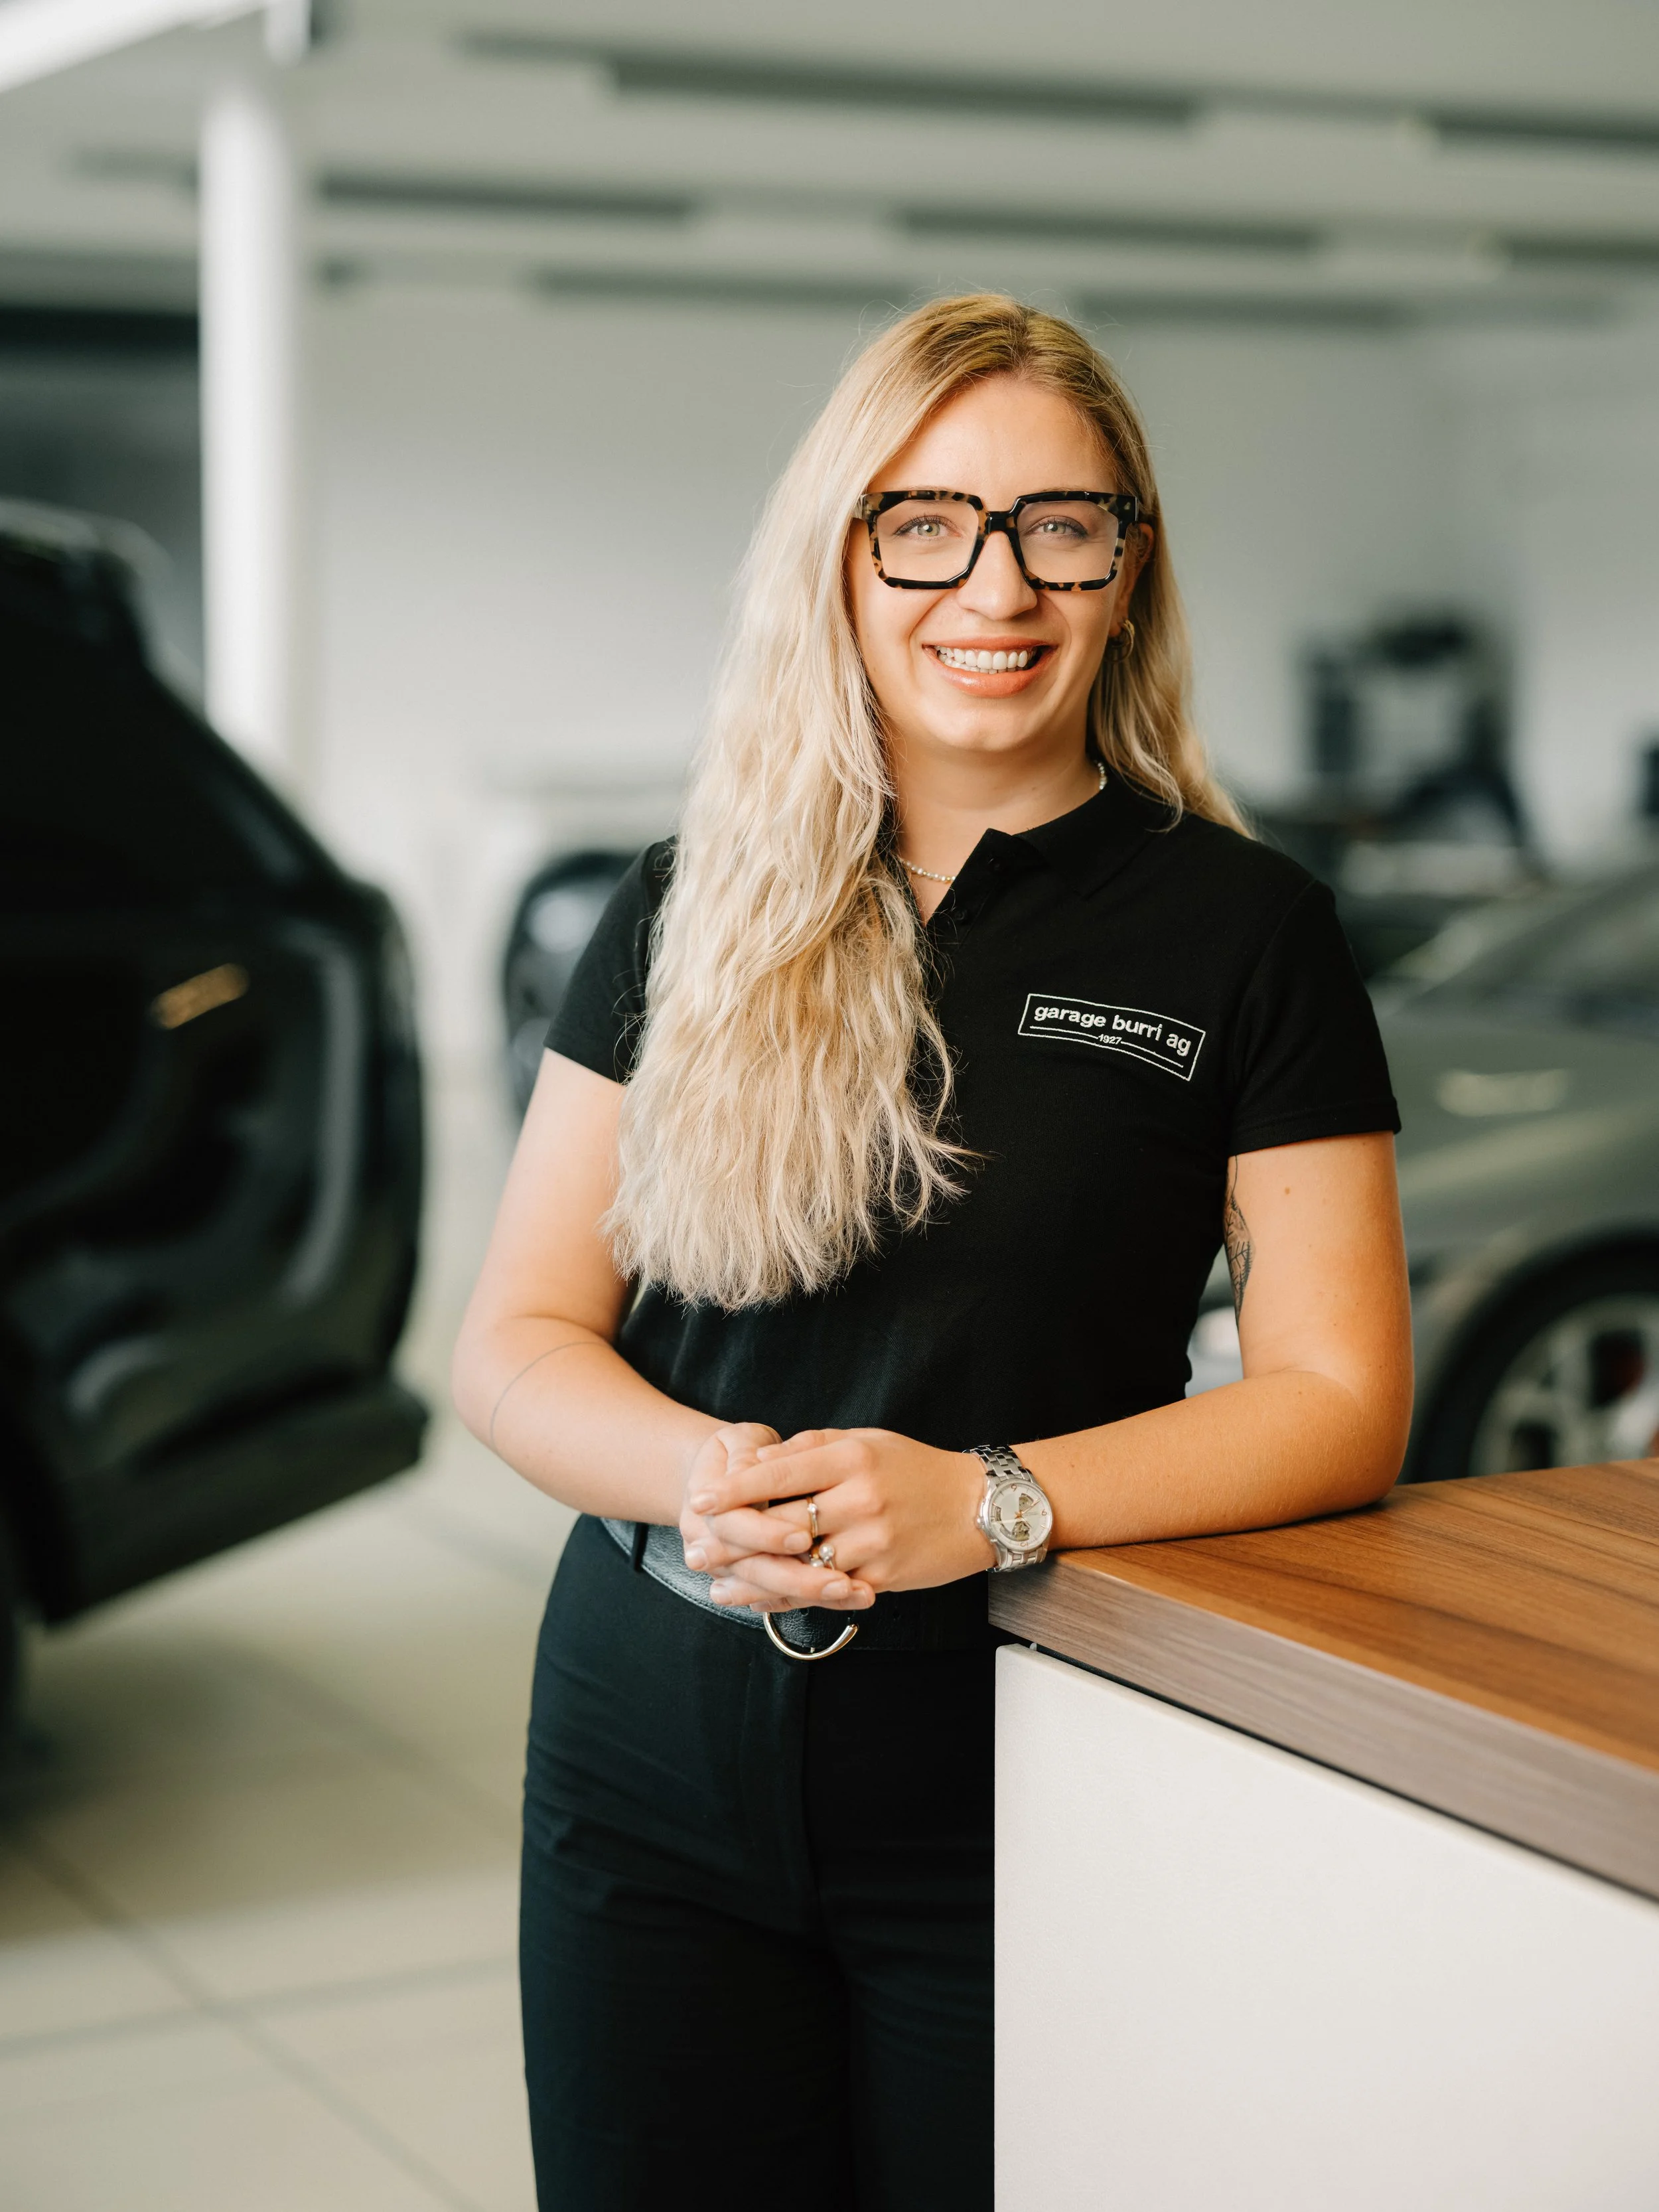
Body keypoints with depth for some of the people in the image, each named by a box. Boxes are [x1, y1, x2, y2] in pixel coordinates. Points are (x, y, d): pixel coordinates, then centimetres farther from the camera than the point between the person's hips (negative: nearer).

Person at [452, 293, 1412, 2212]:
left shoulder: (1242, 930, -2)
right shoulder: (696, 908, 6)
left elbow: (1340, 1399, -4)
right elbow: (517, 1342, 5)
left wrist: (987, 1503, -19)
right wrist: (707, 1474, -17)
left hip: (1017, 1784, -2)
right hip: (656, 1755, 3)